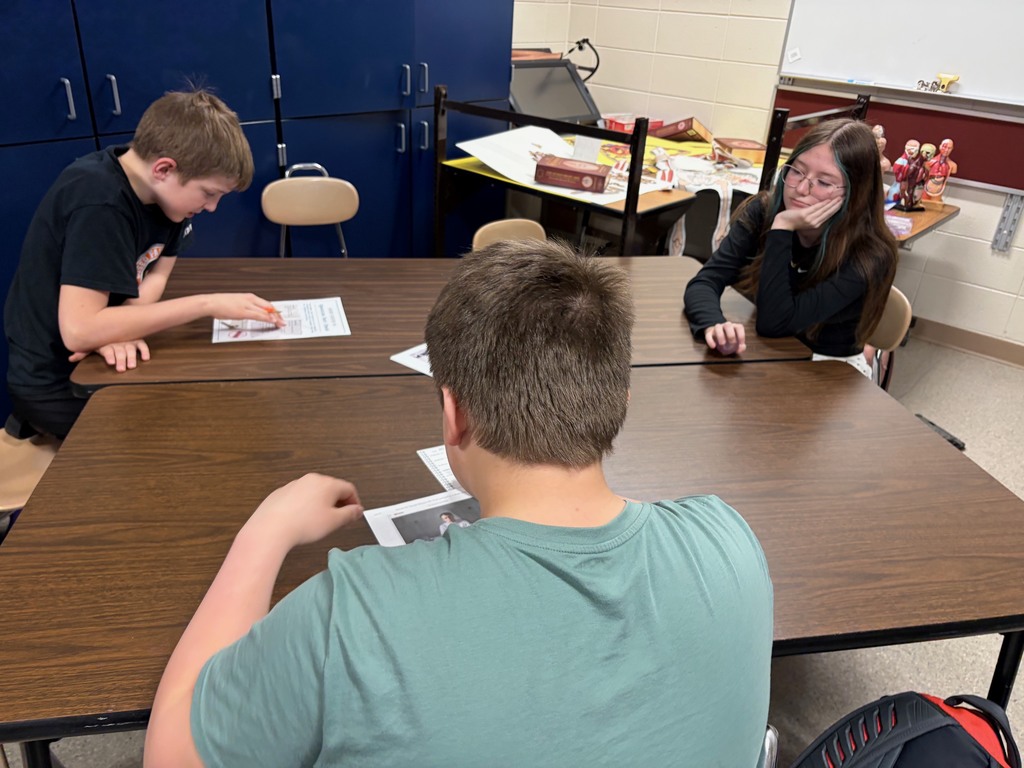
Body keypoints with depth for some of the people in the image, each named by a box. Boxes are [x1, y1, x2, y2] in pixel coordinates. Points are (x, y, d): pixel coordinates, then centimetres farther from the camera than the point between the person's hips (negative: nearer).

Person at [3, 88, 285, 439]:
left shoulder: (160, 188, -5)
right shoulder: (99, 203, -30)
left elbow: (156, 275, -3)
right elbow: (79, 331, -36)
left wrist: (120, 329, -25)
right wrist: (207, 304, -32)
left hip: (96, 359, 7)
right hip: (56, 385, -7)